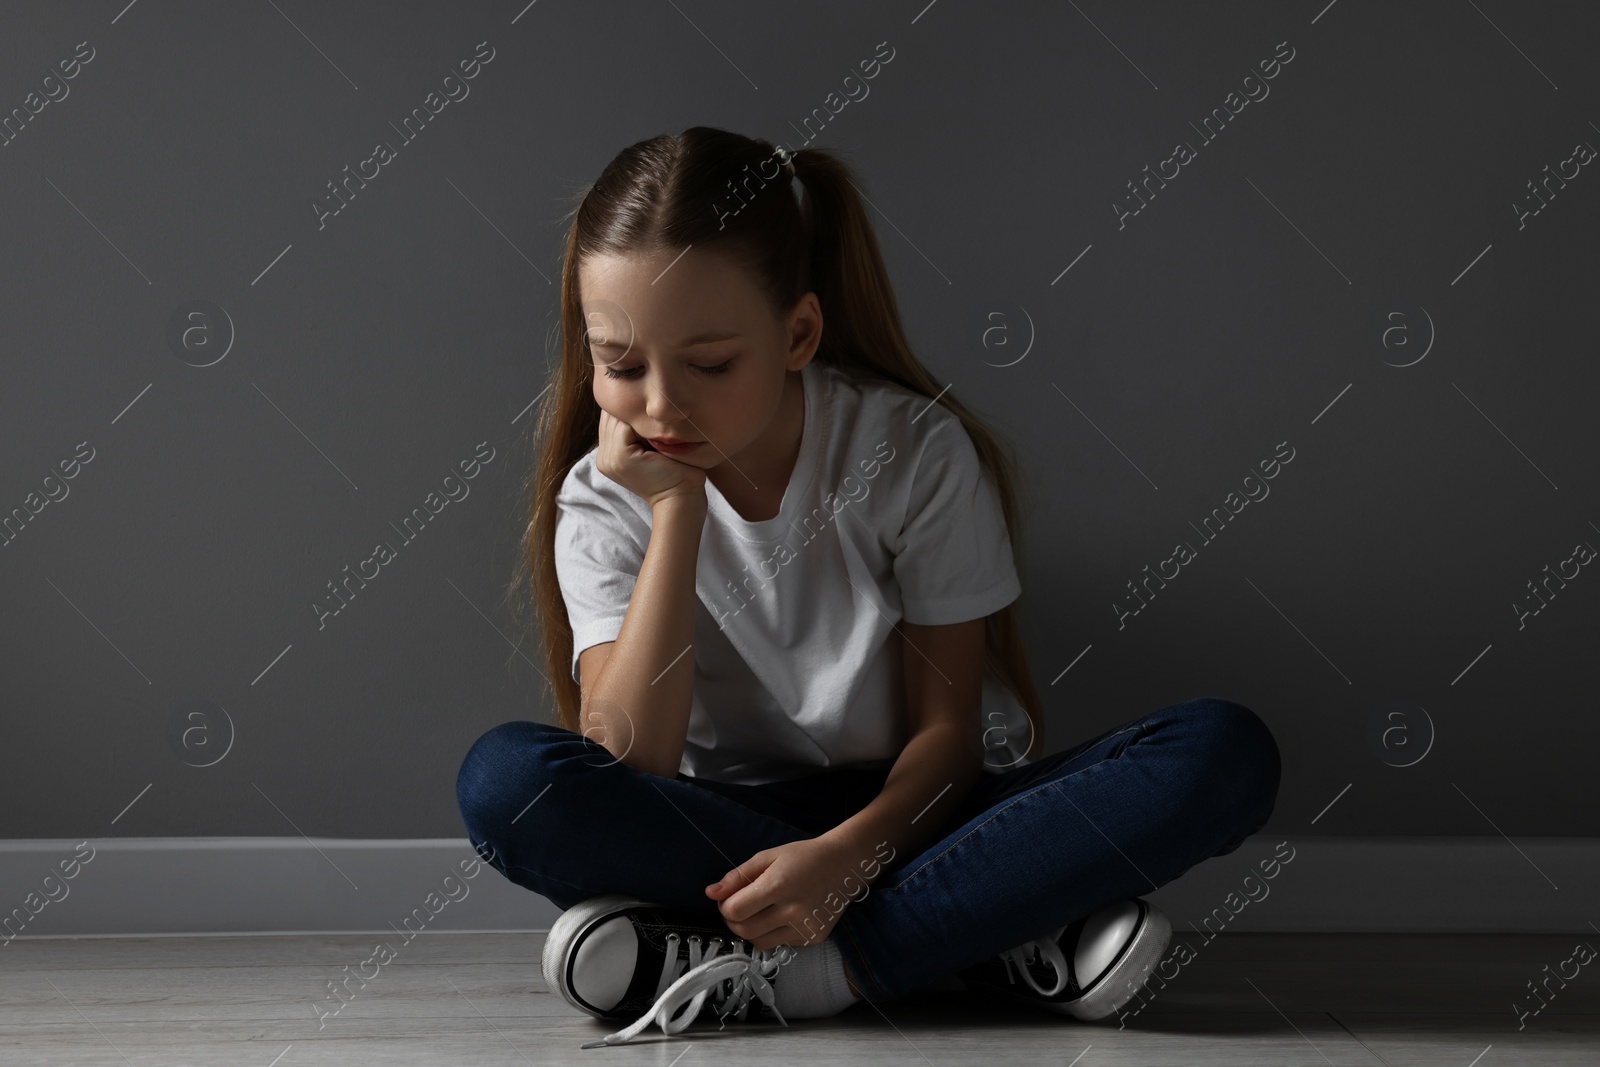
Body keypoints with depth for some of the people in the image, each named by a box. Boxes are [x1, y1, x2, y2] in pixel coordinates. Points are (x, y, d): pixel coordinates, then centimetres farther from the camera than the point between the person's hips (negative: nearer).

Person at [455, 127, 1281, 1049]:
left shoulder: (917, 451, -10)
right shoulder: (604, 500, -7)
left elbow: (948, 729, -10)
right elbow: (627, 770, -20)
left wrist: (847, 853, -30)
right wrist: (674, 511, -22)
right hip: (725, 831, 1)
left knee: (1224, 753, -26)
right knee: (503, 779, -31)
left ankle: (788, 975, -30)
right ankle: (1002, 943, -28)